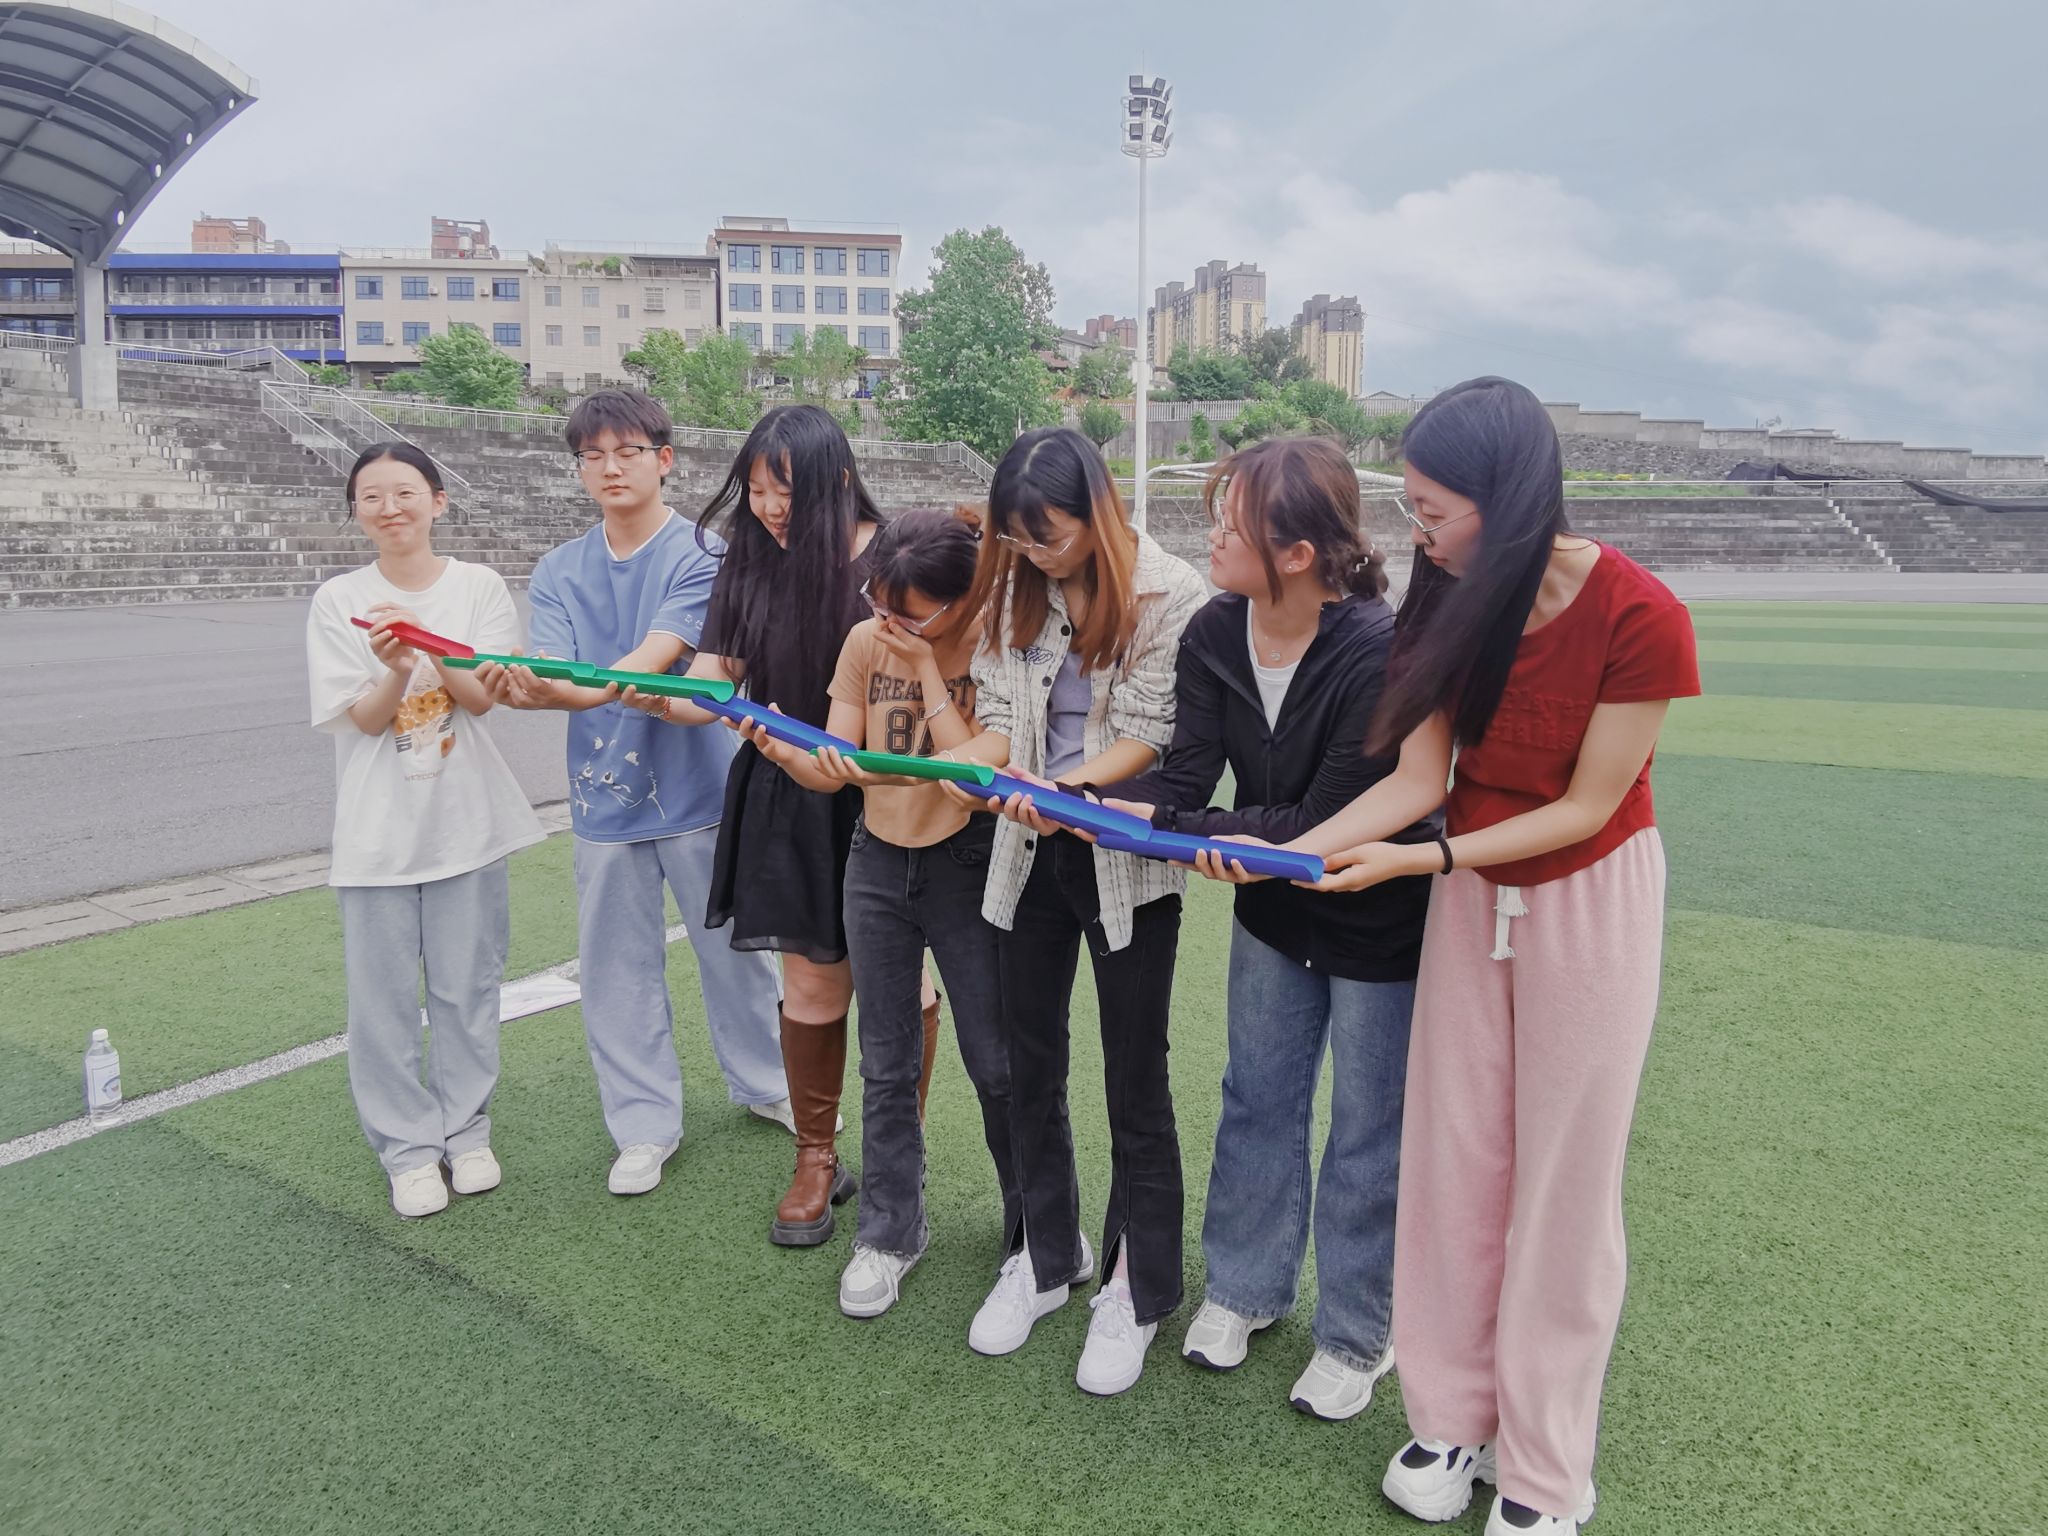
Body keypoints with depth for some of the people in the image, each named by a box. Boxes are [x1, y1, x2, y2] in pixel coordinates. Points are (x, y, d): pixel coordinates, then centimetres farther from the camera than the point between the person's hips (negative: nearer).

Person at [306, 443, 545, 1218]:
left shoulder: (479, 586, -1)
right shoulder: (338, 601, -2)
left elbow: (482, 697, -8)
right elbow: (364, 719, -6)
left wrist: (431, 646, -27)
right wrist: (395, 669, -27)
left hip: (466, 822, 0)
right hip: (377, 829, 0)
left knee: (468, 990, 9)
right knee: (384, 1000, 4)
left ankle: (464, 1131, 27)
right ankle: (409, 1148, 20)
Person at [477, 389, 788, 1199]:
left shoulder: (701, 555, -9)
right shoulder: (559, 571, 5)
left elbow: (653, 661, -22)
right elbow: (550, 671, -9)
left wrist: (555, 691, -37)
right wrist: (516, 684, -33)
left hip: (697, 789, -3)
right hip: (604, 796, 4)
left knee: (734, 950, 11)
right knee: (619, 969, 10)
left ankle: (766, 1083, 35)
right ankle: (645, 1125, 27)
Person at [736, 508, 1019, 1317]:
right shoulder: (866, 642, -3)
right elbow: (831, 769, -3)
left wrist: (926, 669, -22)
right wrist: (769, 741, -23)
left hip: (966, 867, -4)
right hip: (878, 864, 4)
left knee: (996, 1062, 7)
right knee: (888, 1067, 13)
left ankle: (1035, 1223, 30)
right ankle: (889, 1234, 30)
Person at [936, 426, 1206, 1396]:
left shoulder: (1167, 595, -12)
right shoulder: (1012, 591, 4)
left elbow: (1148, 738, -14)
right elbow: (1000, 717, 2)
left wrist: (1067, 787, -30)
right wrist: (963, 767, -19)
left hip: (1124, 859, -5)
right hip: (1030, 853, 5)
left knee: (1135, 1082, 6)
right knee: (1030, 1067, 15)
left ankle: (1138, 1288, 24)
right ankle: (1046, 1258, 35)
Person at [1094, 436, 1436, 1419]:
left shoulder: (1383, 654, -31)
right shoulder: (1215, 635, -12)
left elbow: (1324, 823, -28)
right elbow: (1186, 777, -14)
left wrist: (1166, 828, -27)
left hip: (1379, 930, -6)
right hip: (1273, 914, 6)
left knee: (1366, 1132, 10)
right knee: (1256, 1099, 18)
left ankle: (1354, 1336, 31)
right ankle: (1247, 1287, 40)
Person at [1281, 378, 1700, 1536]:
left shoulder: (1639, 617, -25)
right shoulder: (1451, 599, -10)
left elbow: (1584, 808, -19)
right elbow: (1417, 778, -11)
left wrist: (1417, 861, -26)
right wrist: (1291, 852, -24)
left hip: (1590, 899, -4)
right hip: (1473, 891, 5)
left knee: (1563, 1179, 6)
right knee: (1452, 1158, 9)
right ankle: (1452, 1419, 28)